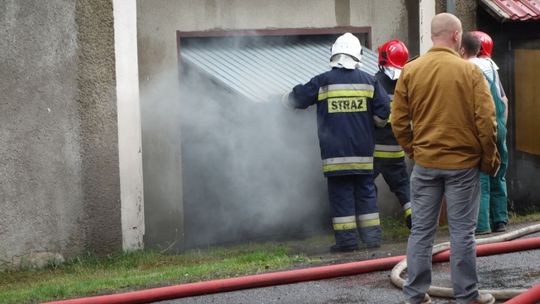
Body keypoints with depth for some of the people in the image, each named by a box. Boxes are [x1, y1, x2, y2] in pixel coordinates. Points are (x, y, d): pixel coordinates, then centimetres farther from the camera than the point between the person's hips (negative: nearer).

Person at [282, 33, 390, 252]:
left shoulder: (322, 82, -3)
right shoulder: (368, 81, 2)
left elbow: (295, 99, 4)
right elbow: (383, 114, 0)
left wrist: (286, 98, 27)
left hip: (335, 153, -2)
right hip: (363, 152, 2)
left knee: (341, 194, 2)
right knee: (366, 193, 11)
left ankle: (347, 239, 1)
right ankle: (372, 236, 13)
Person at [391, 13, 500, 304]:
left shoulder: (410, 71, 0)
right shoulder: (469, 70, -8)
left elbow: (399, 121, 1)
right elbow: (486, 121, -9)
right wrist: (489, 159, 3)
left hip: (425, 163, 3)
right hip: (463, 163, -2)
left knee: (421, 230, 8)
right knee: (462, 232, 5)